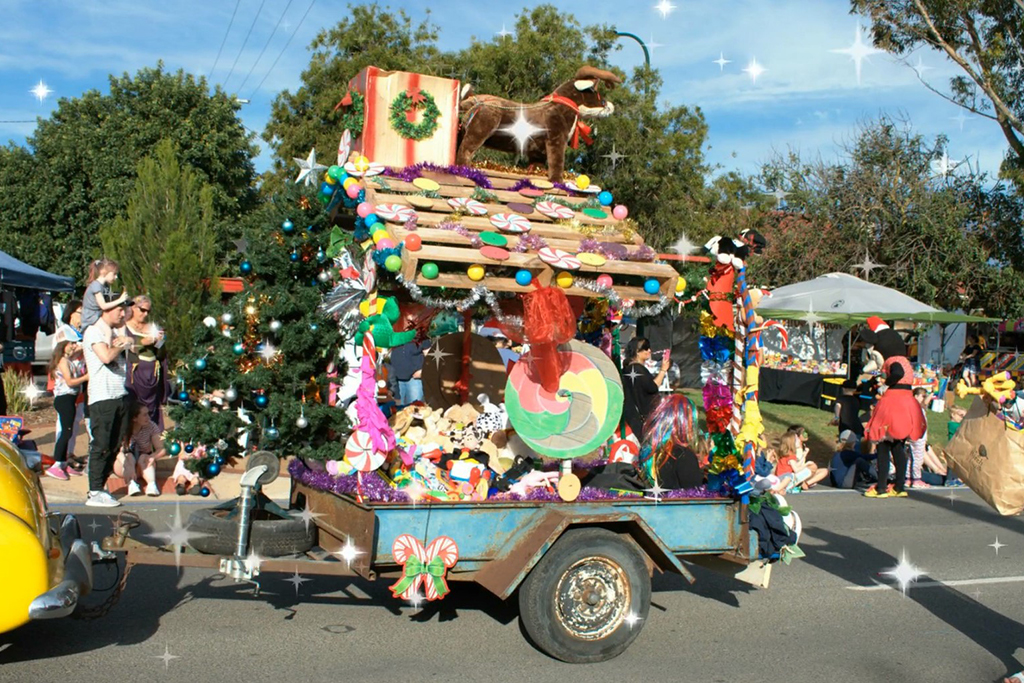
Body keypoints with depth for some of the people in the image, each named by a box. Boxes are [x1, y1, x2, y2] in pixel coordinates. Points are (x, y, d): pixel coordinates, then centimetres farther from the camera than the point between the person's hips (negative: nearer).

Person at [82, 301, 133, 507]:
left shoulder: (116, 331, 19)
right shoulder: (94, 331, -7)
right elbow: (106, 356, -20)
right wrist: (121, 345, -5)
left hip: (121, 395, 8)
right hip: (102, 397, -8)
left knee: (115, 446, 10)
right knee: (101, 446, -6)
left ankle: (101, 487, 18)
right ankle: (95, 494, -2)